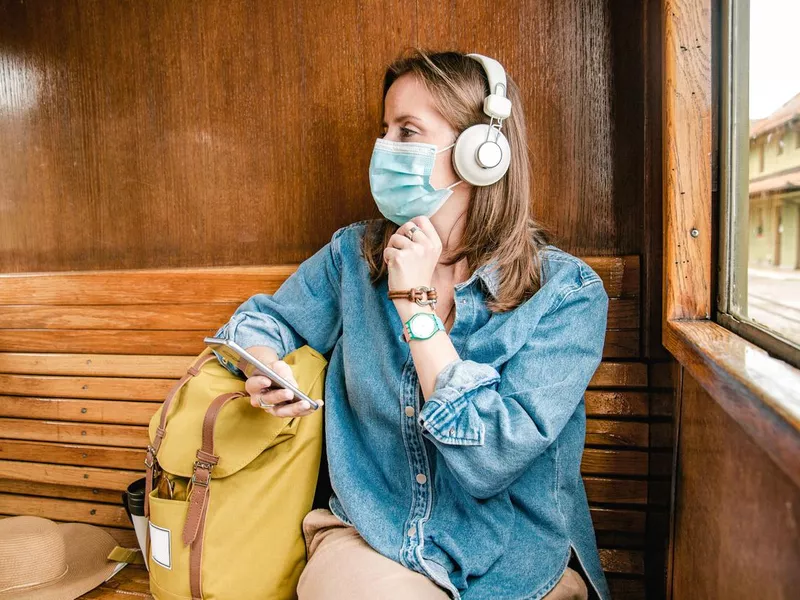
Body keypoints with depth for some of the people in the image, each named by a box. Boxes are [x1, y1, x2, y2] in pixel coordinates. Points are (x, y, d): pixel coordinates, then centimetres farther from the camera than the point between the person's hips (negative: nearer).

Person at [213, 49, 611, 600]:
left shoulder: (567, 293, -12)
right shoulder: (354, 254, -1)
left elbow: (490, 460, -19)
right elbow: (260, 321, 11)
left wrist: (415, 301, -18)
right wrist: (267, 371, -12)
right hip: (368, 538, 1)